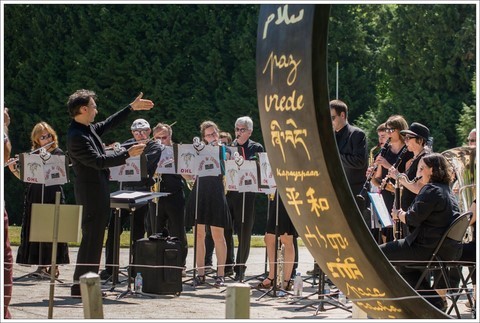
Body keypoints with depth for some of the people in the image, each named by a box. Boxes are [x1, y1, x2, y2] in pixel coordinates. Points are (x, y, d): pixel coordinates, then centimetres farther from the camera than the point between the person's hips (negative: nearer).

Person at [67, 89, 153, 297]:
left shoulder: (88, 129, 9)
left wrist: (131, 108, 29)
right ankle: (80, 285, -2)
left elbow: (108, 124, 26)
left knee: (93, 238, 13)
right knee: (91, 238, -6)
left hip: (97, 193, 10)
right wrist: (127, 154, -23)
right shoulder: (76, 137, -21)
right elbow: (98, 161, -25)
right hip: (92, 195, -10)